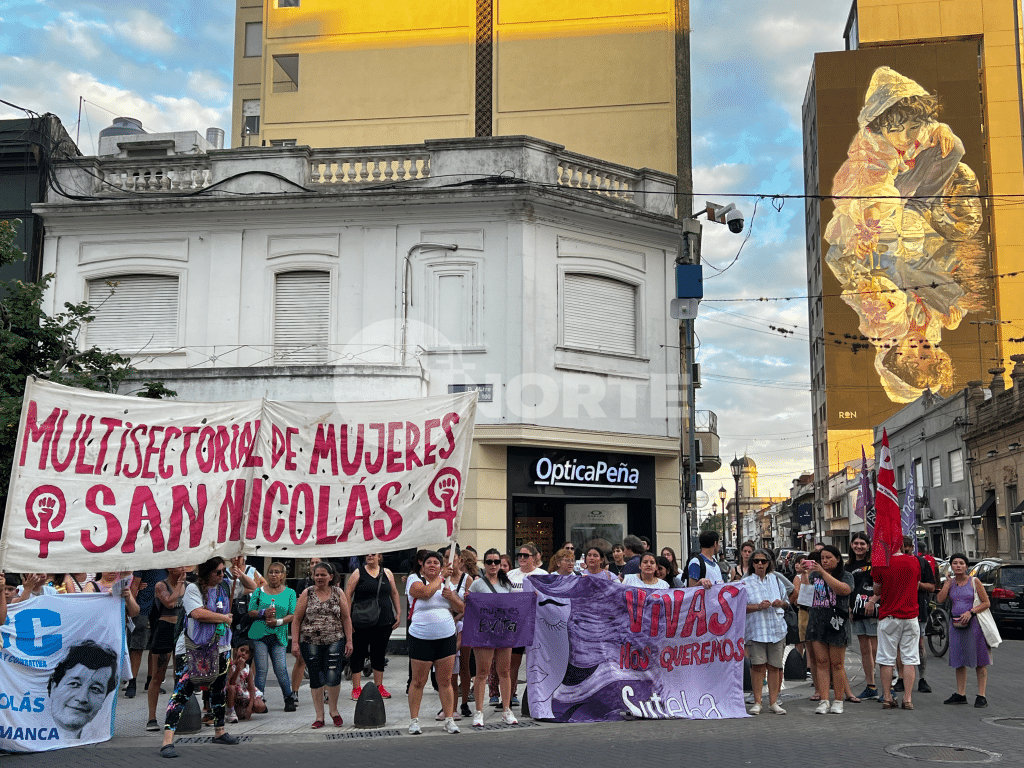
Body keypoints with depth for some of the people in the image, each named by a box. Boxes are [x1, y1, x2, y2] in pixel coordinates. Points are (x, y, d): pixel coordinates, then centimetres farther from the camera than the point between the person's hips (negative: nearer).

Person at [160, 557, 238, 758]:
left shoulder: (225, 588, 9)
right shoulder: (193, 589, -10)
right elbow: (197, 613, -23)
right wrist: (224, 618, -12)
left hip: (219, 647, 7)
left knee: (219, 689, 18)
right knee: (183, 691, -13)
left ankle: (219, 731, 33)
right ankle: (167, 740, -15)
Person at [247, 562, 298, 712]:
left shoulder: (290, 593, 9)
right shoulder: (259, 591, 10)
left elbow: (293, 615, 2)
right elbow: (251, 612, 7)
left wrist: (278, 621, -12)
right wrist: (263, 613, -12)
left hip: (279, 636, 0)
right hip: (259, 635, 0)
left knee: (281, 669, -6)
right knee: (261, 669, -3)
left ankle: (289, 699, 11)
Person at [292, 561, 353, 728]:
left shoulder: (338, 593, 7)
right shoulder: (307, 594, 4)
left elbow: (346, 618, 8)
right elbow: (297, 619, 3)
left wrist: (349, 640, 2)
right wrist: (295, 642, -3)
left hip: (334, 641, 0)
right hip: (310, 643, 0)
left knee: (332, 676, -11)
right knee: (315, 679, 3)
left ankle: (334, 710, 13)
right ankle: (319, 716, 14)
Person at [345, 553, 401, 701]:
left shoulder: (387, 573, 8)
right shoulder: (358, 573, -2)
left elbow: (394, 593, 15)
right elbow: (347, 595, -3)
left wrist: (398, 614, 8)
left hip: (384, 622, 3)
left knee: (379, 654, 11)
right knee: (358, 653, 1)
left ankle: (379, 686, 20)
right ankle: (356, 689, 7)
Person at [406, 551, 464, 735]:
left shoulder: (446, 583, 12)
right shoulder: (416, 581, 0)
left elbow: (460, 608, 11)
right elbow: (426, 592, -22)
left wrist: (451, 596, -8)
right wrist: (441, 576, -10)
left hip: (446, 637, 4)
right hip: (421, 638, -3)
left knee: (445, 681, 5)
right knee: (418, 681, 2)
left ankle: (449, 719, 12)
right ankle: (414, 720, 12)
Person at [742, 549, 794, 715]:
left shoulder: (775, 579, 13)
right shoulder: (745, 582, 4)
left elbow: (787, 599, 20)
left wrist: (781, 603, -2)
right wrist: (758, 606, -16)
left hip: (777, 627, 3)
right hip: (756, 628, -3)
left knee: (774, 666, 2)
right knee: (758, 665, -7)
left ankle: (773, 702, 9)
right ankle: (757, 702, 0)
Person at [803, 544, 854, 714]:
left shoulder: (846, 576, 4)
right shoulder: (814, 575, 14)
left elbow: (843, 589, -17)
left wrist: (823, 572, -19)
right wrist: (805, 573, -7)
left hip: (836, 623, -3)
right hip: (817, 622, 3)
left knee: (837, 664, -1)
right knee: (821, 662, 1)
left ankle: (838, 701, 8)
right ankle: (824, 701, 2)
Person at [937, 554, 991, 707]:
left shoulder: (974, 581, -2)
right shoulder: (950, 582, 8)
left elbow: (986, 603, -4)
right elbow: (940, 600, -3)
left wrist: (970, 612, -15)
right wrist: (948, 582, -4)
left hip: (973, 623, -4)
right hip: (955, 624, 4)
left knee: (979, 661, -2)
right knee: (959, 661, 8)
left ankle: (981, 696, 2)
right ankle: (960, 694, 15)